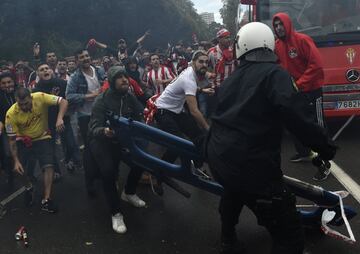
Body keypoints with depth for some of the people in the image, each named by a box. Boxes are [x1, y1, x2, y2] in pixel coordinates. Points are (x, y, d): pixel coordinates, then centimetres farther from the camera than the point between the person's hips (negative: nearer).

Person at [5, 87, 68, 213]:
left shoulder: (40, 98, -25)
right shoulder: (11, 114, -23)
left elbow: (63, 102, -25)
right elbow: (12, 139, -15)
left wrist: (59, 118, -42)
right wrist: (16, 160, -18)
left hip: (42, 139, -1)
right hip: (23, 141, 1)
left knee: (48, 166, -16)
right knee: (18, 169, -7)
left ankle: (46, 200, -8)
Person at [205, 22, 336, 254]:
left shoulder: (232, 78, 14)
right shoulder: (274, 73, -7)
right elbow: (294, 115, -24)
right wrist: (324, 146, -15)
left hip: (217, 157, 9)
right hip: (252, 166, -8)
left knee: (235, 189, 41)